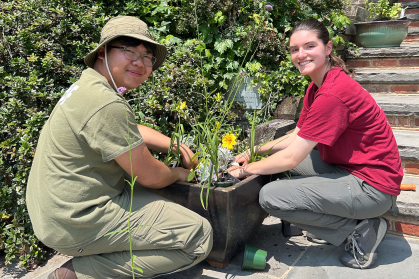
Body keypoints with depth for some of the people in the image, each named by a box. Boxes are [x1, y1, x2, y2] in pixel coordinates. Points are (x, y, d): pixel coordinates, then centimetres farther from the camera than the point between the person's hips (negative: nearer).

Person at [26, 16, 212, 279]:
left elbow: (135, 132, 21)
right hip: (79, 224, -10)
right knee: (200, 237, -10)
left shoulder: (86, 85, 8)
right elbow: (150, 176, -17)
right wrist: (178, 174, 4)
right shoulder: (108, 106, -25)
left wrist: (177, 147, 9)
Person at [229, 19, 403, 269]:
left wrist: (246, 169, -9)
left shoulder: (333, 94, -25)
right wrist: (257, 151, 0)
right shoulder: (317, 86, 7)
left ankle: (361, 230, -4)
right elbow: (296, 137, 12)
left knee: (270, 196, -17)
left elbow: (291, 158, -23)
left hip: (372, 186, -10)